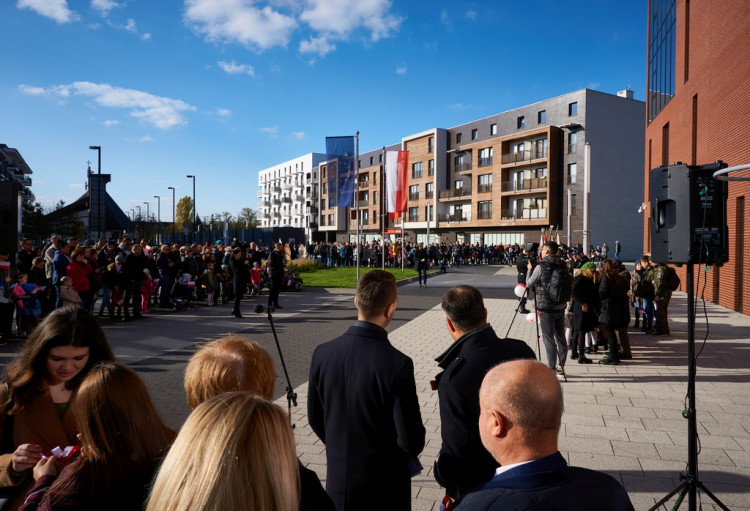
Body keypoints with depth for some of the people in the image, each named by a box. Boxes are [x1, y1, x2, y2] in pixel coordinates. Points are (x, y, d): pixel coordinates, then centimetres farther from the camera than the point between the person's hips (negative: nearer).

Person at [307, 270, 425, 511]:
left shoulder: (322, 353, -12)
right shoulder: (397, 364, -25)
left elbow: (315, 419, 1)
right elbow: (412, 442, -19)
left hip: (338, 481, 4)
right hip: (383, 486, -3)